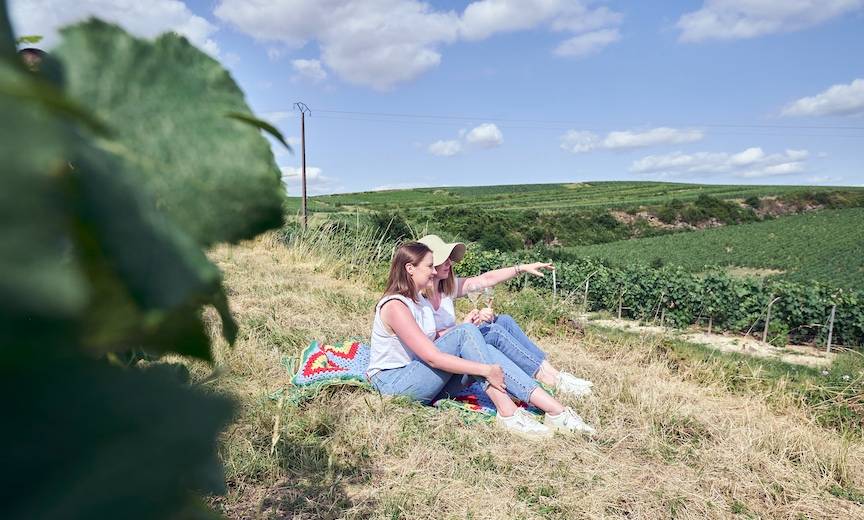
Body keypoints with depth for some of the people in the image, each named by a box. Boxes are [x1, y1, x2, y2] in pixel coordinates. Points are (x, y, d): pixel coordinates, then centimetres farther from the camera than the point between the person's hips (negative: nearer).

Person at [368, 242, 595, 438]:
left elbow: (435, 343, 6)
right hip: (393, 382, -8)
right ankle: (507, 412, -27)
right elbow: (433, 358, -25)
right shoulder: (395, 306, -19)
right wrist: (486, 370, -25)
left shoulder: (418, 300, 12)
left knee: (484, 351, -14)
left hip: (417, 374, 8)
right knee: (466, 333, -23)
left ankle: (557, 411, -23)